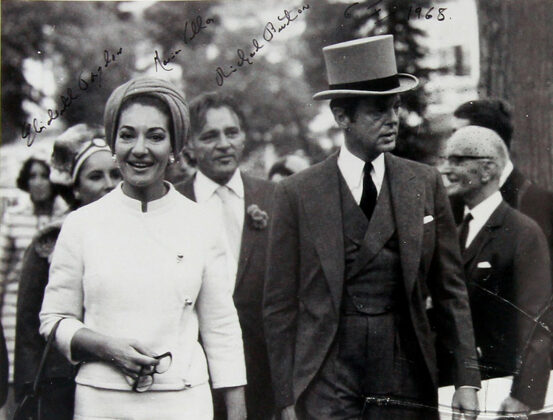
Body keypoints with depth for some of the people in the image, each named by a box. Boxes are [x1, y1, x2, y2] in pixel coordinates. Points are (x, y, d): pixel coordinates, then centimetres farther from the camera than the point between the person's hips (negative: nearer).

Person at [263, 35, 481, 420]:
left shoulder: (425, 184, 7)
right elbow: (280, 305, 2)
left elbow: (451, 289, 9)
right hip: (326, 386, -2)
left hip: (408, 382, 2)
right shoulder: (298, 194, 1)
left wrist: (466, 378, 3)